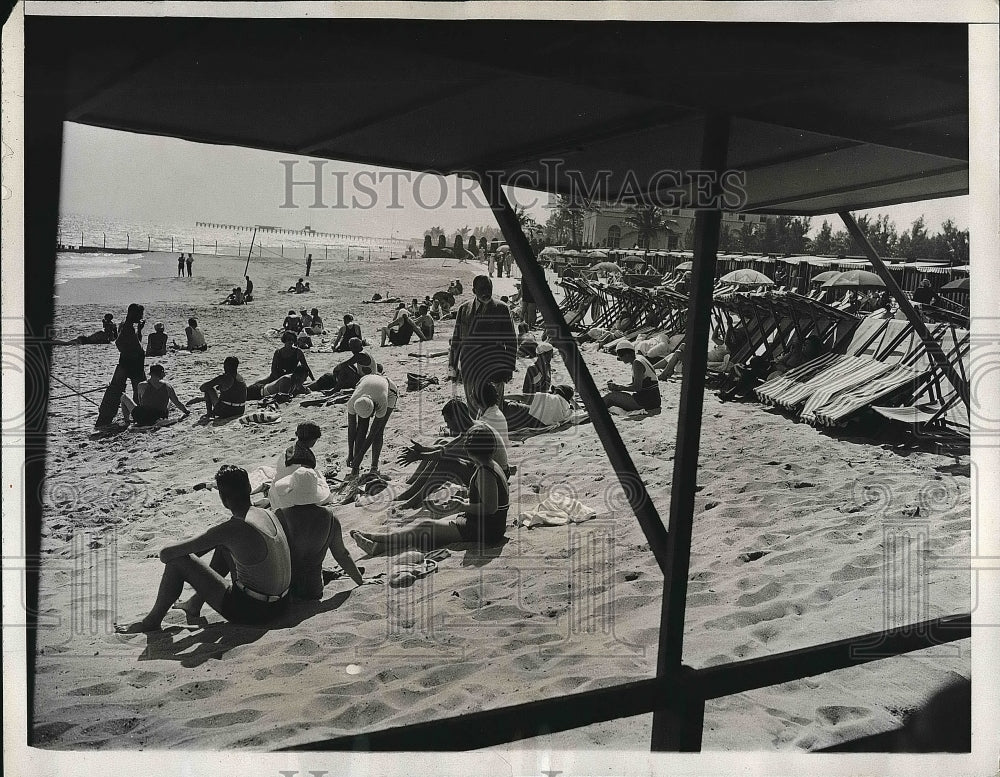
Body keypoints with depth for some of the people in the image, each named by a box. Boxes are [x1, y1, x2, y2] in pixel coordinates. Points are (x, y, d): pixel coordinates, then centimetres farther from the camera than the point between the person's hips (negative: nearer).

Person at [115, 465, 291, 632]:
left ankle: (152, 621, 18)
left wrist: (167, 555, 6)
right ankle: (195, 603, 37)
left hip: (252, 611, -8)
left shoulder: (231, 529, -21)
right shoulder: (268, 514, 1)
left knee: (177, 561, -2)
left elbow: (166, 554, -16)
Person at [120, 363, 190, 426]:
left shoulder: (142, 386, -12)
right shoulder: (168, 387, -8)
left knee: (124, 397, 18)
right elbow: (177, 403, -4)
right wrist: (186, 411, 12)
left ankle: (127, 419, 26)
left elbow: (140, 402, 1)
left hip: (141, 419, -2)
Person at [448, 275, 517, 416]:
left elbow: (511, 341, 3)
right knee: (472, 405, 7)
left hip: (493, 367, -3)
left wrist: (509, 367, -2)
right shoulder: (464, 309, 9)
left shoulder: (500, 309, 1)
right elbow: (456, 339, 16)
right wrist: (452, 365, 13)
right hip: (469, 366, 3)